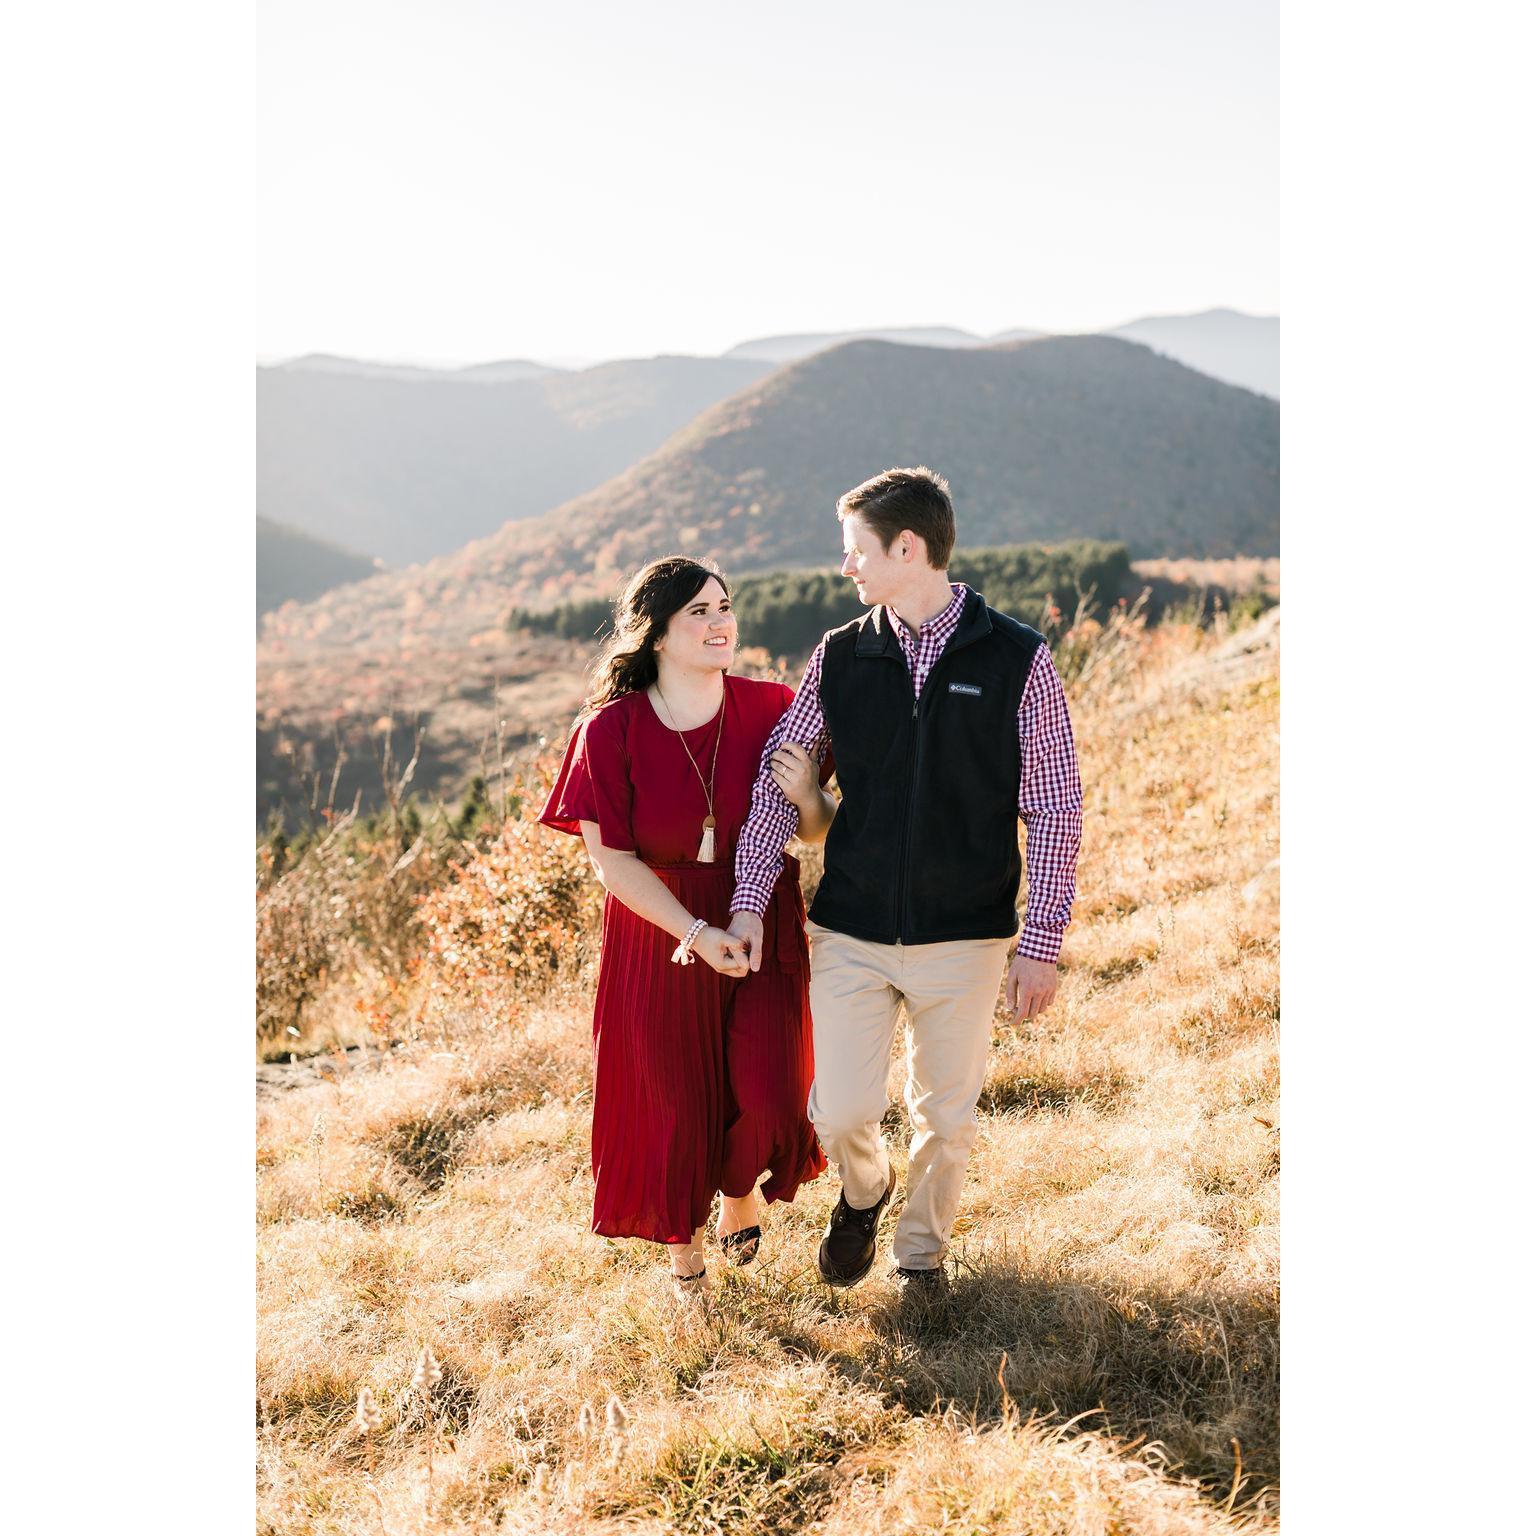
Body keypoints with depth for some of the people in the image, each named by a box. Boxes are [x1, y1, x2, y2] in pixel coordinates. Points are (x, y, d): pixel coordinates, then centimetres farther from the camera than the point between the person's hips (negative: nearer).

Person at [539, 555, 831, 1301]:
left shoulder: (770, 710, -8)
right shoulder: (610, 730, -14)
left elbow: (817, 832, 0)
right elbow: (611, 858, -12)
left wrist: (808, 797, -24)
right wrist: (695, 933, -21)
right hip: (658, 937, -1)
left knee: (766, 1095, -5)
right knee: (671, 1099, 11)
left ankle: (740, 1191, 32)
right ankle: (682, 1245, 38)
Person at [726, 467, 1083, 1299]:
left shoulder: (1018, 659, -6)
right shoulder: (839, 657, 1)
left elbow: (1054, 808, -4)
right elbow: (778, 778, 8)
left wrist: (1040, 943, -7)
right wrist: (749, 899, -1)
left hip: (964, 940, -1)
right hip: (850, 934, 2)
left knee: (946, 1115, 10)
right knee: (840, 1113, 0)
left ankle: (921, 1247, 37)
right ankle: (864, 1190, 35)